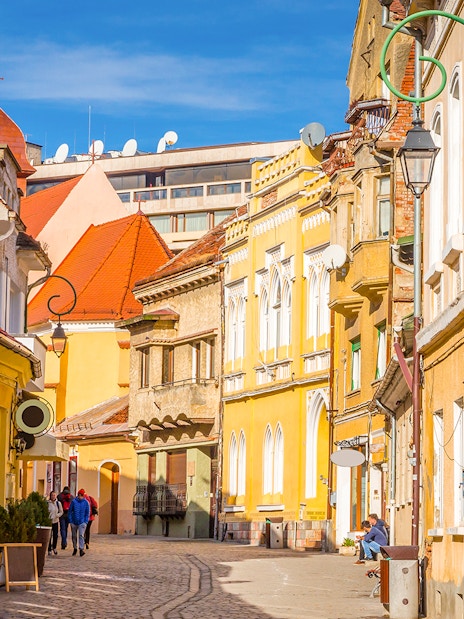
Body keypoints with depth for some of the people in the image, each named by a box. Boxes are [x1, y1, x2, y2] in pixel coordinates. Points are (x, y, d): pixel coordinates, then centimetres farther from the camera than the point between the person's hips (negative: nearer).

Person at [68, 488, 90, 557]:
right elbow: (70, 511, 1)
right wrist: (70, 521, -4)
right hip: (74, 522, 2)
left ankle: (81, 549, -17)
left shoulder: (86, 502, -3)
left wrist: (86, 521, -5)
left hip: (82, 522, -2)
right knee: (74, 536, 12)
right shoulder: (74, 501, -4)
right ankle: (75, 548, 28)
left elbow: (87, 513, 4)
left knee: (81, 535, -15)